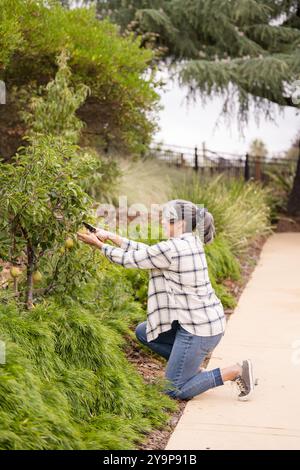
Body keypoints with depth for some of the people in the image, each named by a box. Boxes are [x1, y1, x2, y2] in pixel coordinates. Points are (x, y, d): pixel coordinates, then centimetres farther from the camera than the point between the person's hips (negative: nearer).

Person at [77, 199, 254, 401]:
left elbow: (130, 259, -8)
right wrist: (111, 236, 13)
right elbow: (148, 251, 13)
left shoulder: (170, 249, -21)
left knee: (173, 390, 3)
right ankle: (191, 367, 18)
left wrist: (100, 244, 5)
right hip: (205, 319, 9)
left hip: (199, 328, -9)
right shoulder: (191, 242, 6)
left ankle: (236, 371, 0)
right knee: (143, 332, 20)